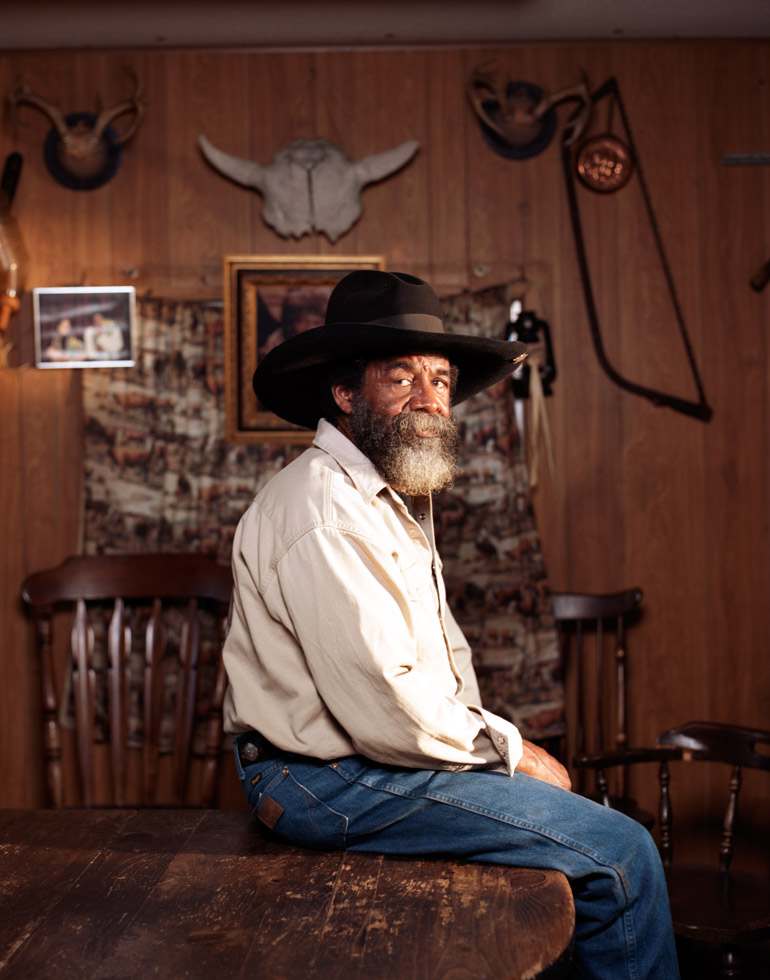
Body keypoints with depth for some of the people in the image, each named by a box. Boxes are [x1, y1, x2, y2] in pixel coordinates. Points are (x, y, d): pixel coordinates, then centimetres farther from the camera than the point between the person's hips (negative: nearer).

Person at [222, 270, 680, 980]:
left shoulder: (397, 495, 13)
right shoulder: (321, 510, -21)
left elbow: (440, 645, 17)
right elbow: (384, 710, -25)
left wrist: (493, 740, 2)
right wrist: (508, 749, -11)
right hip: (333, 783, -10)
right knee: (620, 852, -11)